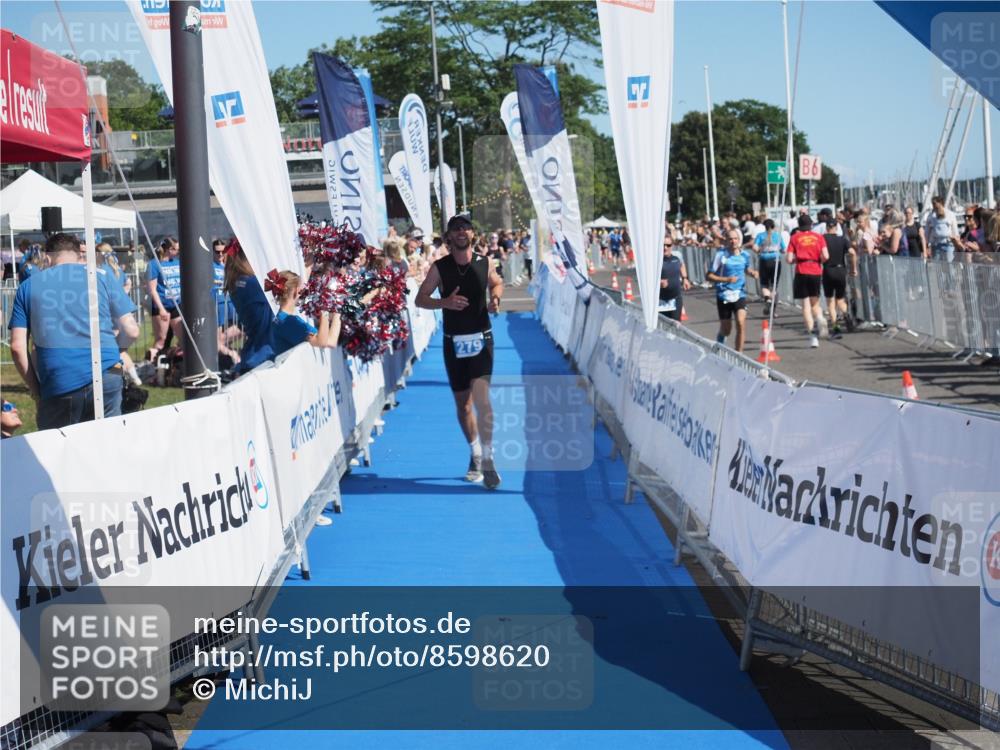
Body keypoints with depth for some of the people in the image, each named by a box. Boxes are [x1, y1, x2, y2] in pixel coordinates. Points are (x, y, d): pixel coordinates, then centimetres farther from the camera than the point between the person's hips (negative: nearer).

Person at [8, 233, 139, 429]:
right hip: (106, 379, 0)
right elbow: (131, 331, 6)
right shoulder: (103, 276, 10)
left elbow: (17, 347, 4)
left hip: (57, 387, 0)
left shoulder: (28, 287, 12)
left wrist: (35, 388, 12)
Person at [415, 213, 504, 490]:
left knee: (482, 398, -17)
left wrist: (495, 298, -1)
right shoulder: (439, 267, -3)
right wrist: (444, 302, -18)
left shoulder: (484, 264, 0)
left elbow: (497, 283, 21)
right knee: (462, 403, 10)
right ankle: (475, 453, 28)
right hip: (454, 342, 1)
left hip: (481, 339, -1)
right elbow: (420, 299, 1)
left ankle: (487, 459, -12)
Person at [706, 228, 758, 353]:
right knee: (725, 329, 8)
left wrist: (753, 273, -1)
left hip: (740, 295, 2)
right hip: (724, 295, -2)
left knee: (741, 323, -18)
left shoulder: (745, 255, 1)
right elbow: (709, 276, -8)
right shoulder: (721, 255, -9)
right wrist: (727, 279, -20)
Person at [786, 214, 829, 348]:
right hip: (816, 272, 1)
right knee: (815, 302, 16)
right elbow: (825, 256, -5)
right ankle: (820, 318, -17)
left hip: (802, 273, -1)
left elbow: (789, 259, -4)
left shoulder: (795, 238, 3)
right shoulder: (818, 237, 5)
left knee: (806, 304, 1)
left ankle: (812, 335, -7)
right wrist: (819, 261, 15)